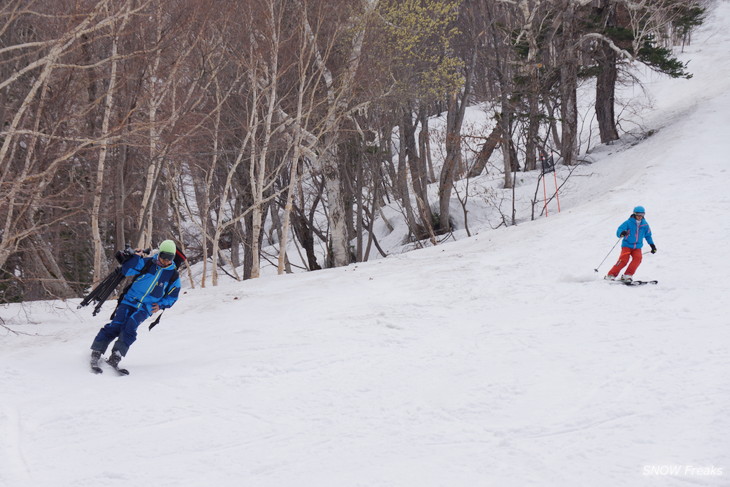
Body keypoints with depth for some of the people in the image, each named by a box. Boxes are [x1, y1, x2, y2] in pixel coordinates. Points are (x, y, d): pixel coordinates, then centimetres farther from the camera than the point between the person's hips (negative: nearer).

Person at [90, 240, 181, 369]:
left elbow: (172, 296, 14)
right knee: (116, 326, -17)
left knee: (130, 327, -23)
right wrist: (136, 256, -11)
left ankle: (116, 356, -26)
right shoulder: (147, 263, 1)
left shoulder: (174, 276, 4)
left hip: (145, 309, 0)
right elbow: (127, 271, -1)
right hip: (129, 301, 0)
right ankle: (96, 352, -10)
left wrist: (160, 305, 0)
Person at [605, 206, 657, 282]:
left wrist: (652, 245, 18)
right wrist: (621, 233, -37)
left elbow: (648, 236, 22)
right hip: (627, 245, -4)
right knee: (624, 260, -21)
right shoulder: (628, 223, -8)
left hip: (637, 247, 4)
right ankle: (611, 275, -12)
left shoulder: (645, 224, 6)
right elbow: (618, 231, -14)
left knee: (637, 258, -24)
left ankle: (627, 275, -22)